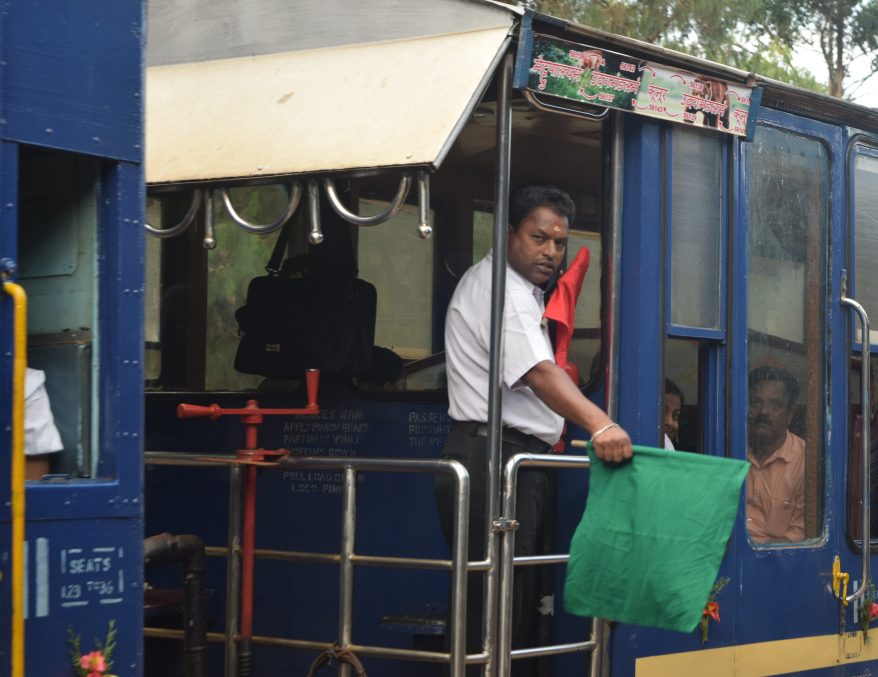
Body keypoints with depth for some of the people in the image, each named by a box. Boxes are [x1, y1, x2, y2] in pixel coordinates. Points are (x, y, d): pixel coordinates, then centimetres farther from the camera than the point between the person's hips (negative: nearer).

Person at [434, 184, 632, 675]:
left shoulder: (520, 289, 22)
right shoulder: (499, 288, -13)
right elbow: (538, 372, -29)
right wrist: (600, 425, -42)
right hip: (495, 456, -11)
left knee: (519, 599, 11)